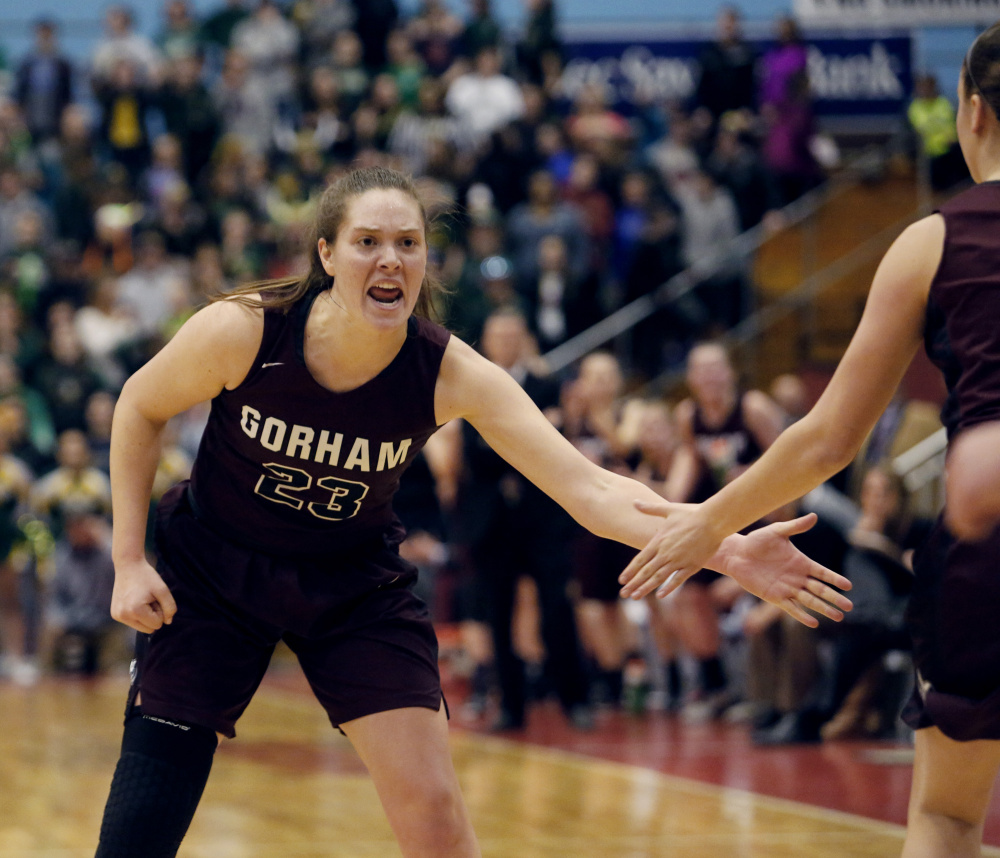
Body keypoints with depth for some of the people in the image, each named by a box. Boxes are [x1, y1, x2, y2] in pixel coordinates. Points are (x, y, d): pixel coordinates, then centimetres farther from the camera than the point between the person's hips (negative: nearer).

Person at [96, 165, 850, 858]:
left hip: (355, 582, 1)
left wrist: (726, 550, -46)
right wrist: (129, 561, -10)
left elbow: (590, 490, -32)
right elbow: (141, 408, -6)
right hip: (212, 571, -1)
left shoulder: (452, 374, -24)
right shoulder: (243, 331, -26)